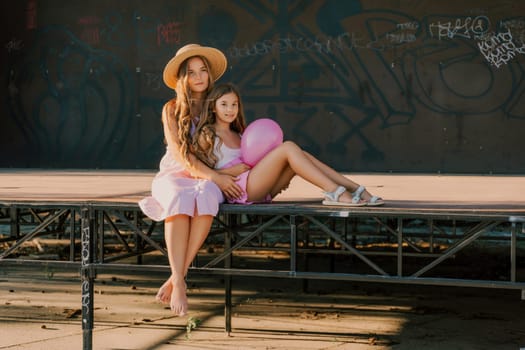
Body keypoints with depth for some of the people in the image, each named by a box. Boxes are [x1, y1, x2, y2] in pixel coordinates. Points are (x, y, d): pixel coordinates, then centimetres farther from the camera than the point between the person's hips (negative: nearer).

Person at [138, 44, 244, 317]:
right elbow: (181, 156, -6)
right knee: (179, 201, -37)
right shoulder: (172, 109, 3)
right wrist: (216, 176, -19)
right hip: (174, 175, -1)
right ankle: (179, 283, -39)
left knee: (206, 195, -37)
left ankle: (177, 278, -35)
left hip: (208, 179, 1)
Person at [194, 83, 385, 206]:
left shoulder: (238, 134, 28)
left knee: (301, 155, -11)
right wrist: (231, 171, -13)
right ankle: (334, 192, -35)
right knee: (288, 147, -22)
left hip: (258, 190, 8)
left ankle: (356, 190, -23)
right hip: (239, 188, -8)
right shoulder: (207, 135, 4)